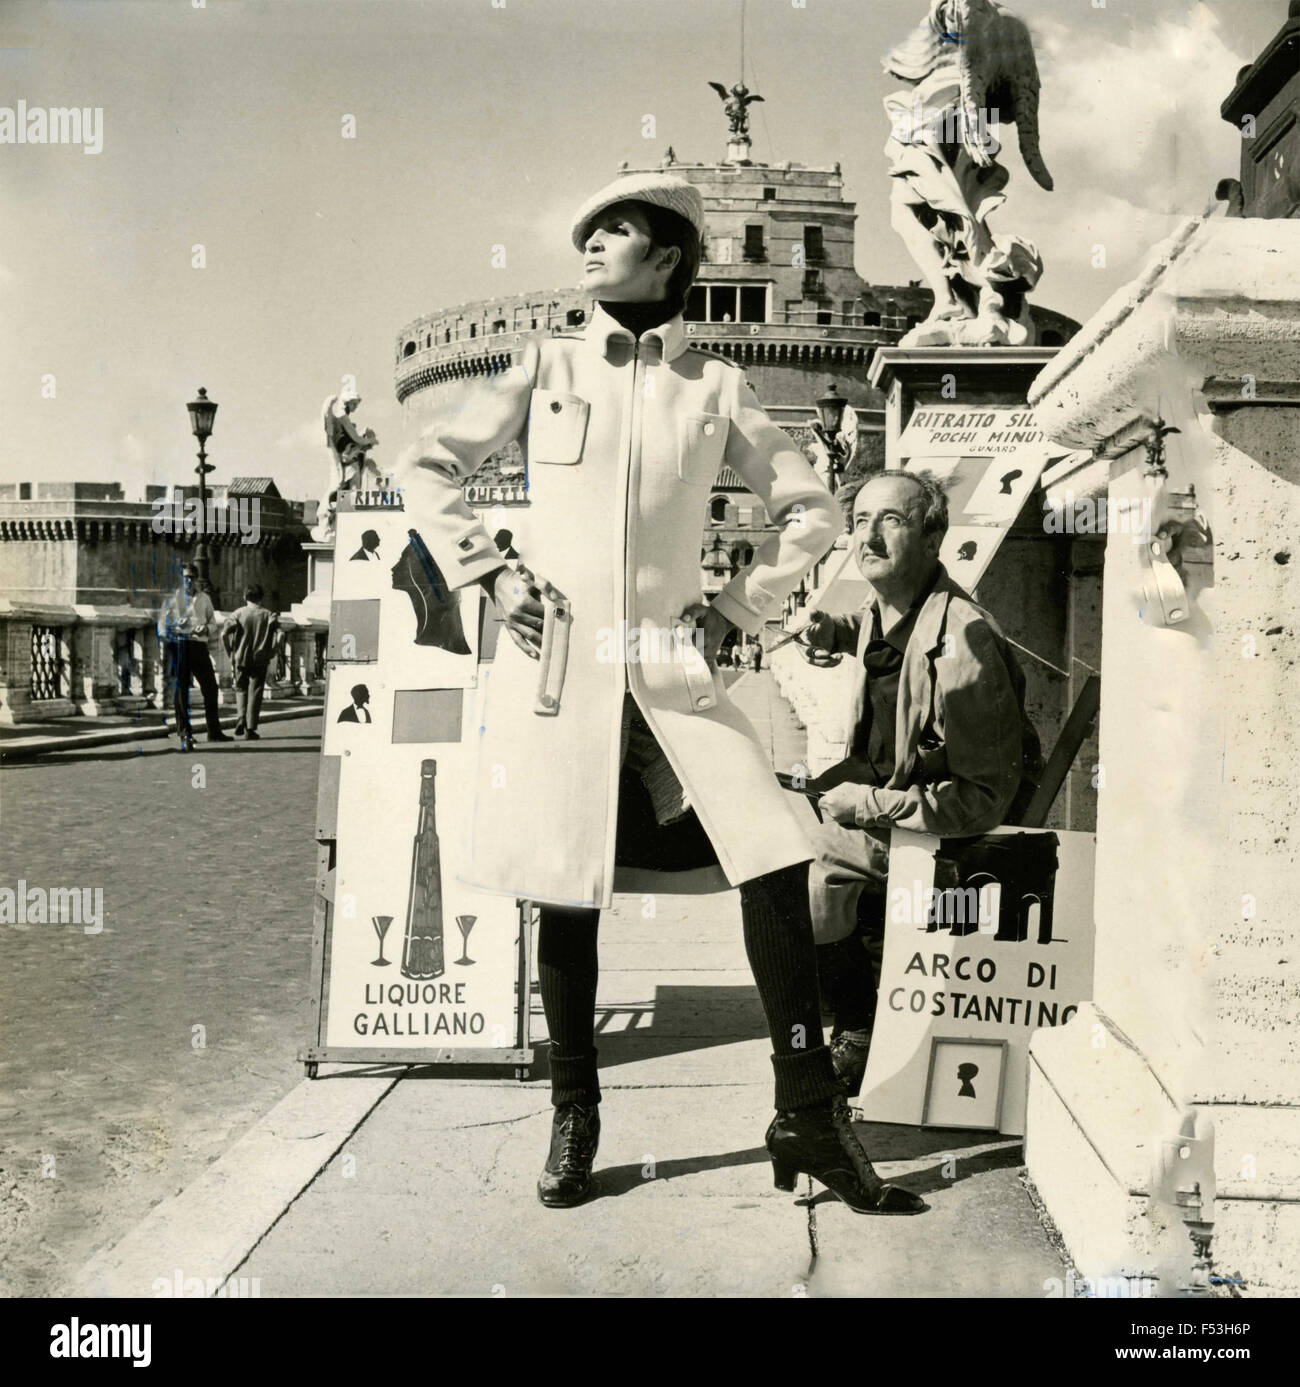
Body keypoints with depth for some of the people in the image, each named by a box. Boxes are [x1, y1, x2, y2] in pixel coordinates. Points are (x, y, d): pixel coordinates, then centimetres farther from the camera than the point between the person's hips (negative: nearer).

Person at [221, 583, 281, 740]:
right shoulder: (269, 615, 0)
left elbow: (224, 634, -10)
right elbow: (279, 635, -11)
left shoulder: (238, 614, -1)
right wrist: (270, 654, 0)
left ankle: (240, 719, -1)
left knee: (241, 689, 18)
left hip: (240, 658, 0)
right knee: (255, 693, 5)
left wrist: (231, 653, 0)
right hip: (260, 660, 0)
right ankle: (251, 729, 4)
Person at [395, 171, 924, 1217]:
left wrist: (737, 612, 5)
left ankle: (809, 1116, 2)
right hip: (557, 658, 0)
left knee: (776, 858, -11)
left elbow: (811, 510, 14)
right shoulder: (544, 367, 8)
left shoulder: (715, 385, 9)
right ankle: (574, 1117, 21)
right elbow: (428, 466, 15)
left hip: (670, 666, 1)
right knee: (566, 890, 3)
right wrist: (489, 572, 4)